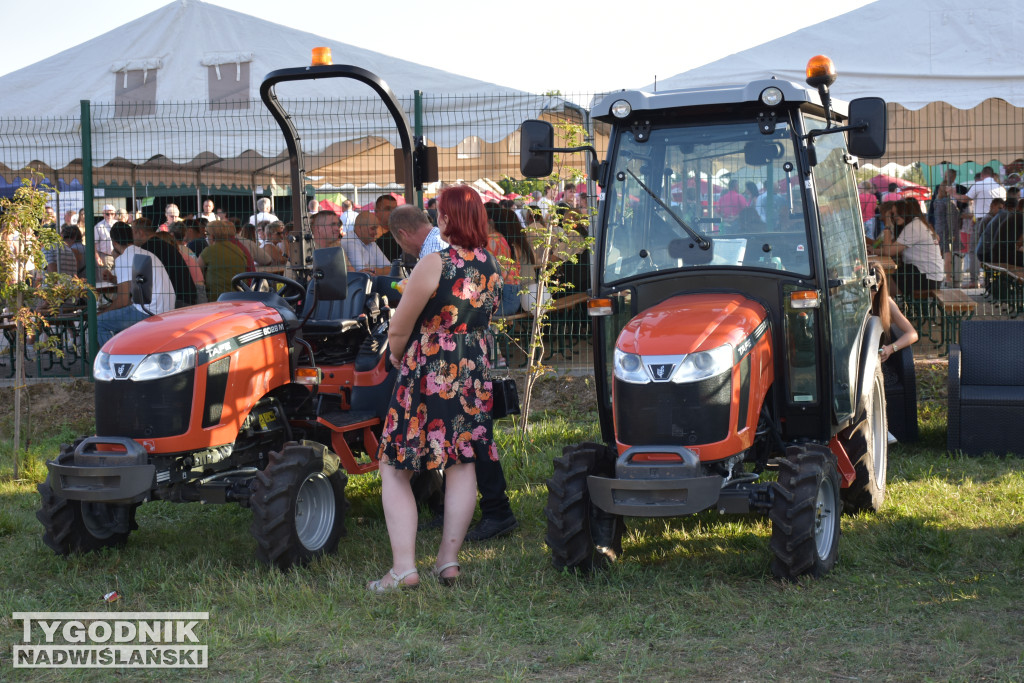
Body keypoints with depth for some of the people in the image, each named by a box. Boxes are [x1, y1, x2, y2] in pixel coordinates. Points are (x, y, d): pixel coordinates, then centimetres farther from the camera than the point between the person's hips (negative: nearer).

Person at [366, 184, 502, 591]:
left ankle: (403, 568, -6)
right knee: (461, 467, 12)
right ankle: (448, 559, 14)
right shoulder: (491, 267, 5)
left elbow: (398, 332, -10)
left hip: (427, 378, -6)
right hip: (474, 375, 6)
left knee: (395, 470, 2)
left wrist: (397, 356, 10)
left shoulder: (434, 265, -16)